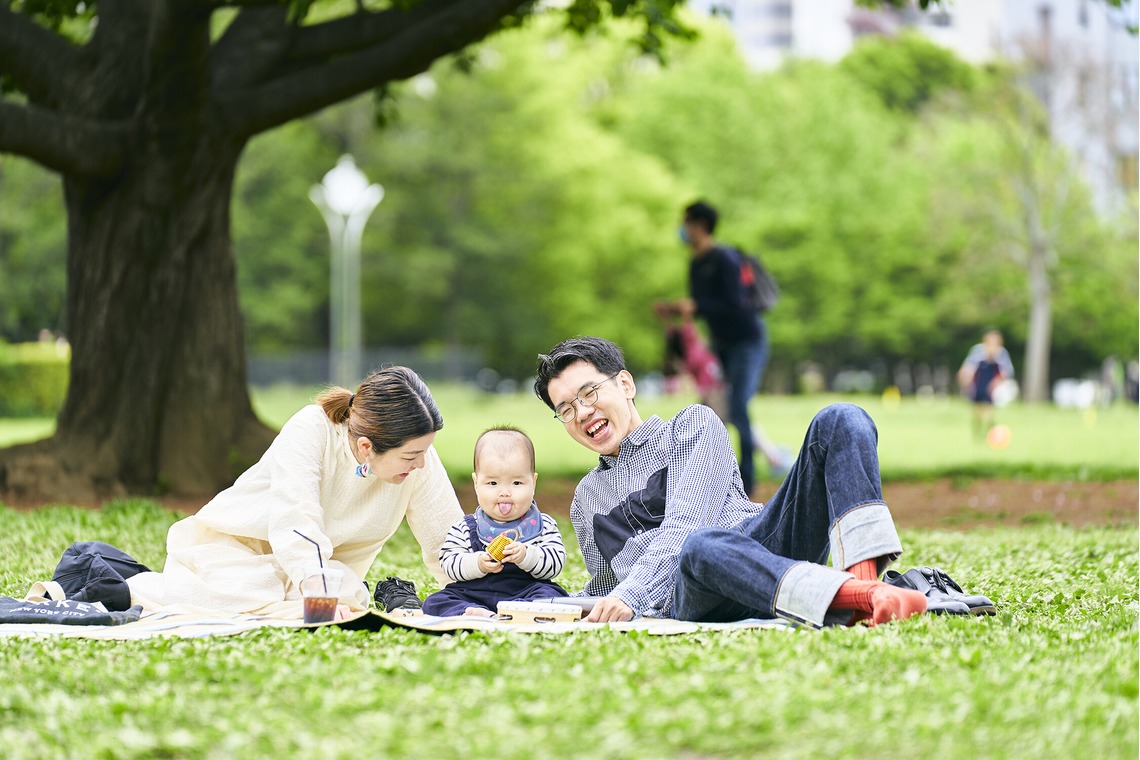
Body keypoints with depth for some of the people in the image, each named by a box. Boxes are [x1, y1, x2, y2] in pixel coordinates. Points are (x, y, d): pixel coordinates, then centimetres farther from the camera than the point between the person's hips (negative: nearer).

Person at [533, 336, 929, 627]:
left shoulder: (693, 424, 19)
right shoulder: (585, 500, 34)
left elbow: (684, 524, 3)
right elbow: (603, 588, 37)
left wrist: (629, 595, -12)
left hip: (761, 538, 0)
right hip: (684, 597, 0)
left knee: (840, 421, -23)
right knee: (703, 546, -42)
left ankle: (864, 578, -49)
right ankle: (861, 598, -60)